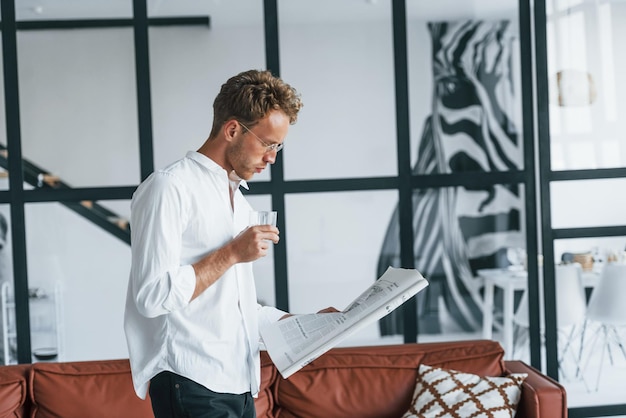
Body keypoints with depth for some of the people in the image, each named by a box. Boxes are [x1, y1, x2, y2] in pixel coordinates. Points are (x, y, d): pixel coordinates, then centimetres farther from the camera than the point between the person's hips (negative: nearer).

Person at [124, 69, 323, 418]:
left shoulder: (239, 199, 19)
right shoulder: (170, 188, -9)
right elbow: (152, 296, -18)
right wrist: (231, 254, -15)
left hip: (238, 384, 8)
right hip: (192, 386, -8)